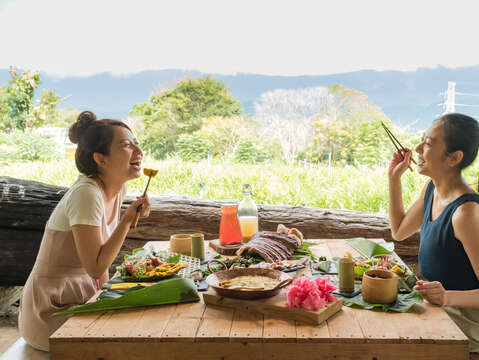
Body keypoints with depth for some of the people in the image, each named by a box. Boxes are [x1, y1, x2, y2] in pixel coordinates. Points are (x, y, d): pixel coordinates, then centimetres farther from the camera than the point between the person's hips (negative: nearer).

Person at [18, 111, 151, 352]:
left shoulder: (118, 189, 1)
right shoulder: (86, 194, -24)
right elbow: (95, 267, -23)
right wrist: (127, 220, -25)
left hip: (81, 299, 8)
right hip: (52, 313, -8)